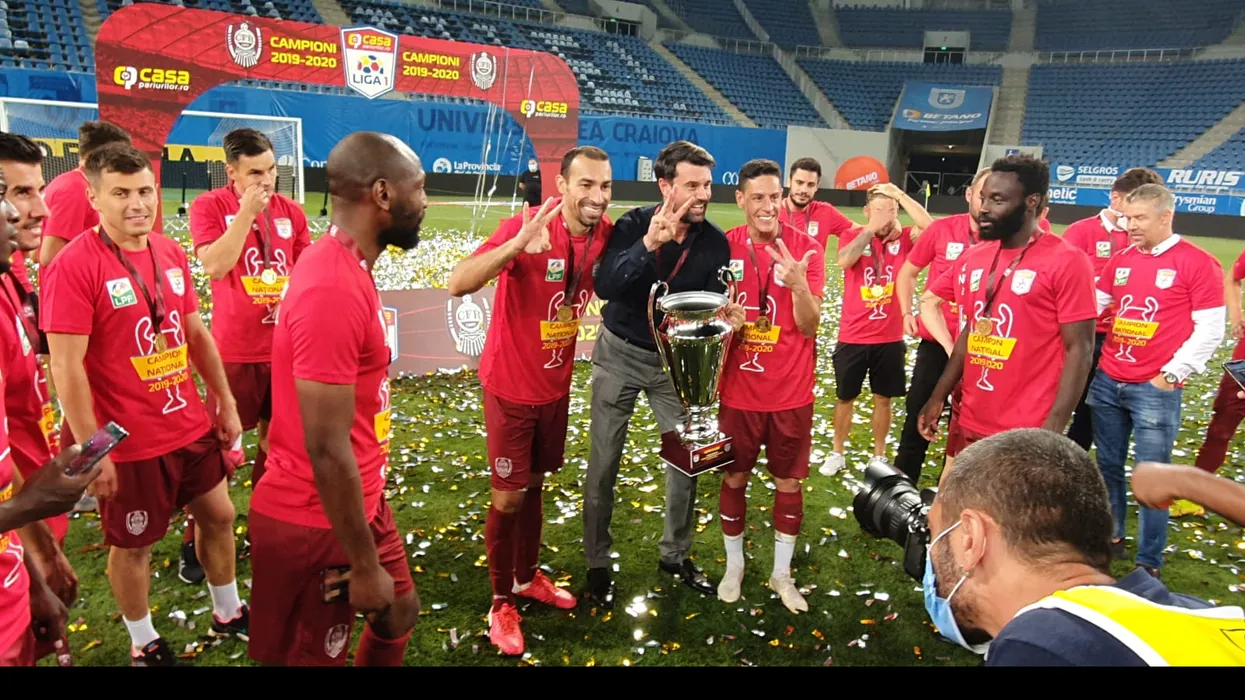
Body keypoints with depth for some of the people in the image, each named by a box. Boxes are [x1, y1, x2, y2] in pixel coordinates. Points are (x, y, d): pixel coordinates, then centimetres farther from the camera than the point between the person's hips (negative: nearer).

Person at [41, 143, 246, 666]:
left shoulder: (170, 252, 2)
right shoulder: (74, 266, -18)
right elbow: (67, 368, -18)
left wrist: (226, 403, 11)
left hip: (192, 426, 7)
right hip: (130, 443, -6)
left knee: (219, 514, 18)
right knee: (133, 544, 12)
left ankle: (228, 614, 40)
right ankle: (143, 643, 35)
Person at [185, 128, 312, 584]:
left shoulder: (291, 211, 6)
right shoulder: (209, 206, -5)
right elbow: (214, 265, -19)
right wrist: (247, 212, -20)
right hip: (236, 350, -4)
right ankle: (196, 542, 17)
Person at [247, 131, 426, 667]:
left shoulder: (346, 269, 5)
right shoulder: (333, 289, -28)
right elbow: (327, 450, -26)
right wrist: (365, 567, -18)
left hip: (361, 502, 9)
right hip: (316, 522, -9)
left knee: (398, 616, 24)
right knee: (312, 656, 12)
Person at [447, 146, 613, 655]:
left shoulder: (607, 234, -7)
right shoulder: (528, 227, -24)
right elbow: (458, 284, -34)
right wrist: (516, 245, -51)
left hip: (556, 383, 6)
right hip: (511, 384, -5)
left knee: (535, 484, 21)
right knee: (509, 496, 4)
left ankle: (527, 577, 40)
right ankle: (501, 603, 23)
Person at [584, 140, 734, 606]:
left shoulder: (715, 242, -10)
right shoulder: (633, 225, -19)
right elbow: (605, 286, -34)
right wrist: (648, 245, -47)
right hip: (621, 355, -3)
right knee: (603, 464, 4)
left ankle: (675, 554, 30)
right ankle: (597, 564, 21)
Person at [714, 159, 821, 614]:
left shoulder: (807, 249, -6)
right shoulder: (724, 247, -2)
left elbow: (809, 327, -10)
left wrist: (798, 284, -28)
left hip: (791, 392, -1)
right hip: (739, 390, 1)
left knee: (789, 483, 10)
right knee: (734, 479, 12)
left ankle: (782, 573, 30)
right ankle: (734, 567, 33)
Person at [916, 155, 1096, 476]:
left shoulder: (1066, 262, -11)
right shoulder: (974, 258, 9)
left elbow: (1079, 349, -12)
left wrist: (1052, 429, -18)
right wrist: (937, 397, 13)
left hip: (1026, 432, -6)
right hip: (969, 424, 6)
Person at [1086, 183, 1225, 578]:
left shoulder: (1197, 263, -6)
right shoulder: (1121, 260, 9)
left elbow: (1210, 329, -8)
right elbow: (1092, 305, 18)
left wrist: (1173, 373, -12)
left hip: (1156, 390, -5)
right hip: (1107, 382, 5)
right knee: (1108, 466, 14)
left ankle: (1149, 564, 11)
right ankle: (1110, 538, 31)